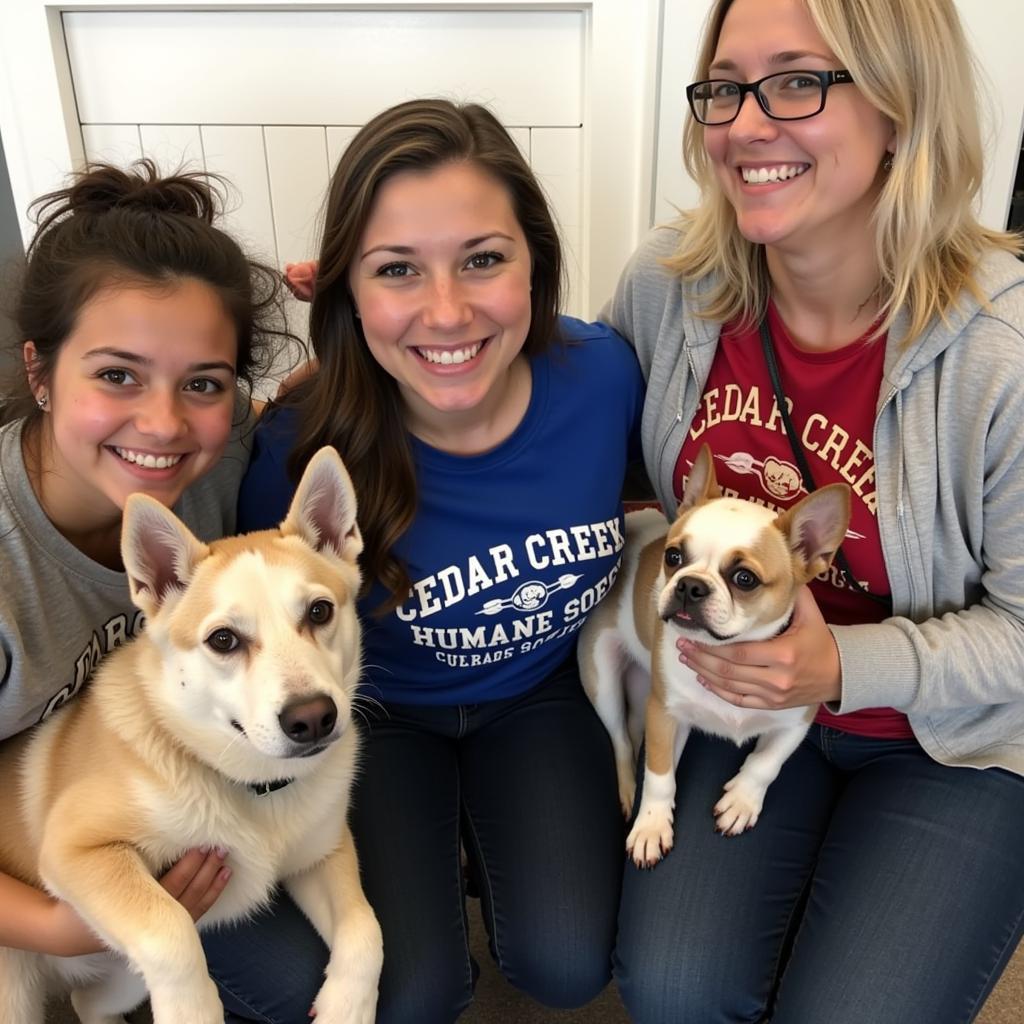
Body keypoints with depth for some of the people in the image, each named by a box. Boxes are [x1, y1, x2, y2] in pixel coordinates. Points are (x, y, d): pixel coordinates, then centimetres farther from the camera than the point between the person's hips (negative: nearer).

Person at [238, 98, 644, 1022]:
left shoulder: (603, 373, -23)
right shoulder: (303, 452, -30)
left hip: (543, 691, 2)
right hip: (377, 712, -1)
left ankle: (487, 828, 22)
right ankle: (440, 832, 19)